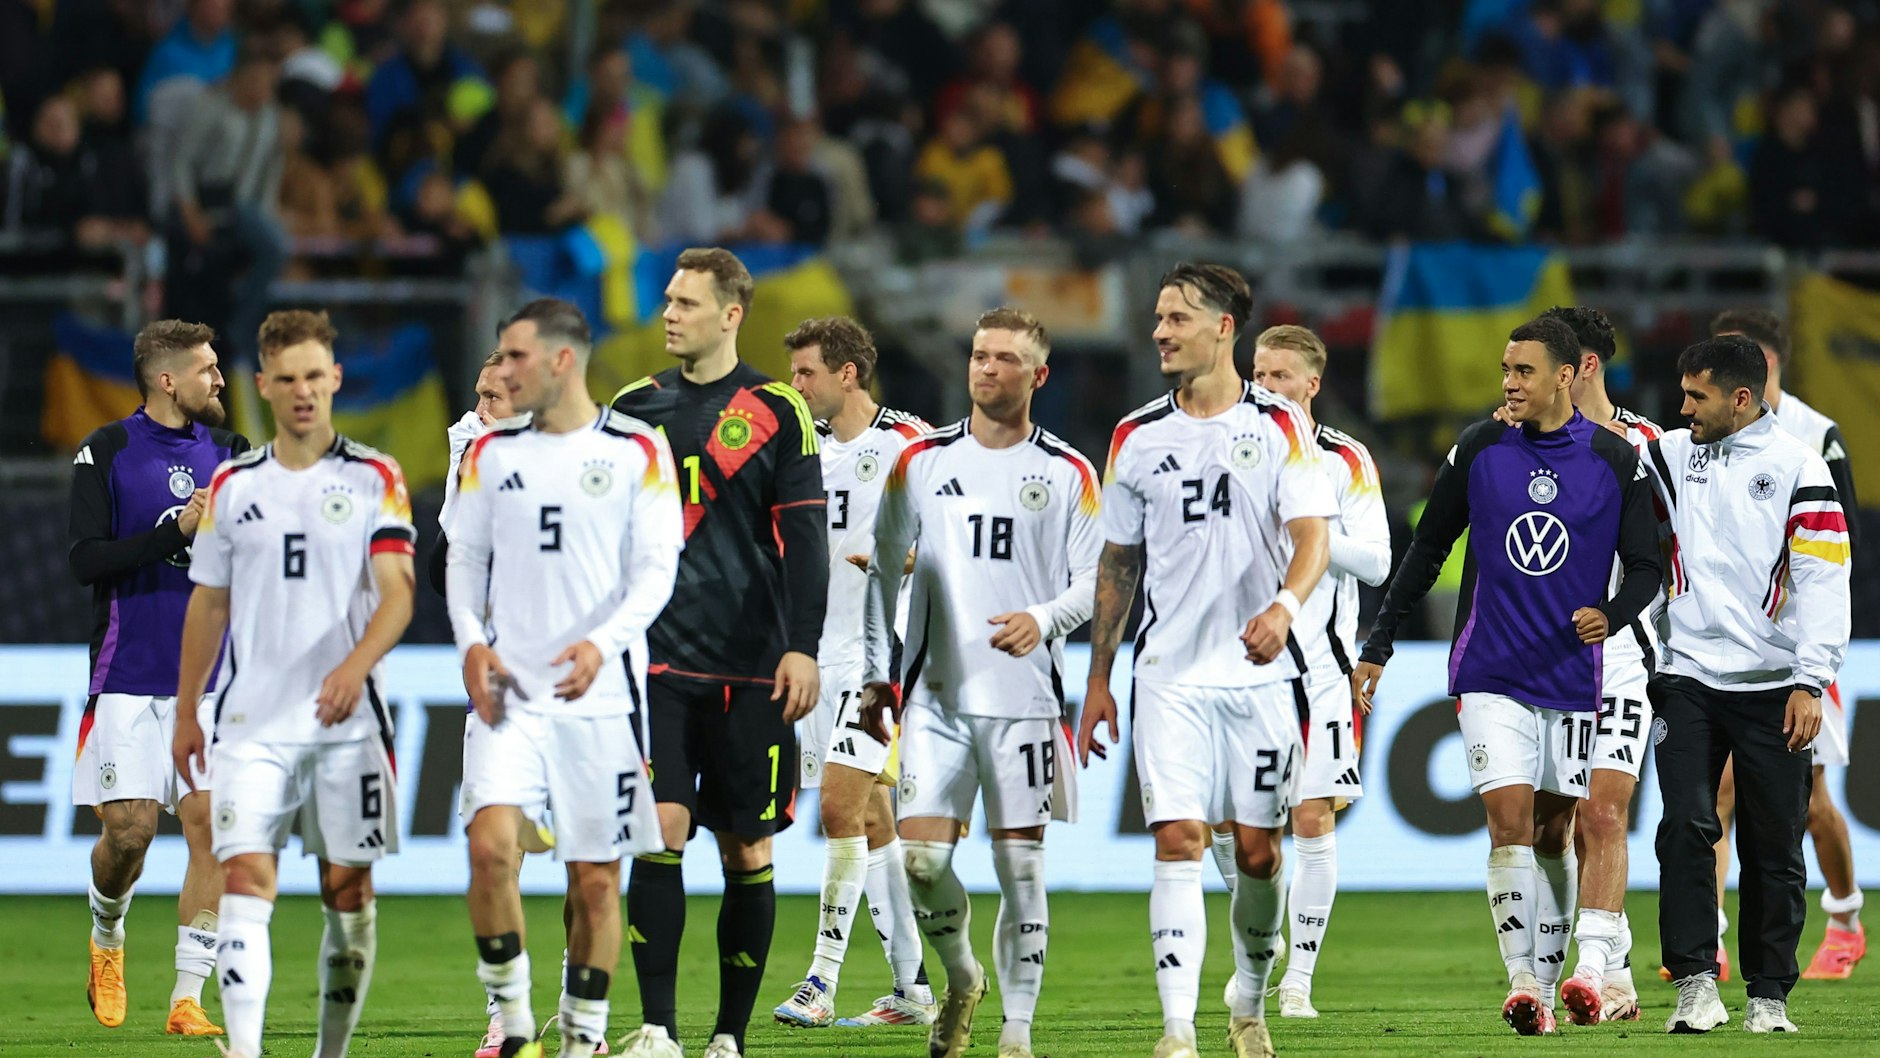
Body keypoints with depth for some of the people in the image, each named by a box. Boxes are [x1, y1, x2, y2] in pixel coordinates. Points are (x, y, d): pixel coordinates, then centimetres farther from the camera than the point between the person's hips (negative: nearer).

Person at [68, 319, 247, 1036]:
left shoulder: (232, 453, 9)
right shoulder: (107, 452, -2)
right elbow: (85, 559, -10)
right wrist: (176, 531, -18)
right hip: (129, 675, -3)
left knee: (210, 828, -7)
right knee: (128, 830, -7)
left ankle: (188, 998, -3)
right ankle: (106, 941, 25)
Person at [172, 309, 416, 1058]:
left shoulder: (374, 479, 0)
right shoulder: (232, 486, 8)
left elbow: (396, 594, -9)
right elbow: (208, 604, 16)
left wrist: (357, 665, -27)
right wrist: (185, 712, 15)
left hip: (347, 721, -1)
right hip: (253, 721, 1)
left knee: (347, 888, 4)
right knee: (245, 878, -12)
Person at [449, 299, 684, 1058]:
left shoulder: (637, 451, -2)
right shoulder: (492, 452, 9)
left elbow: (657, 567, -6)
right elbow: (465, 556, 14)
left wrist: (603, 642, -22)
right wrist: (471, 640, -4)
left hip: (601, 698, -2)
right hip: (509, 692, 2)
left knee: (595, 879, 2)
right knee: (490, 844, -18)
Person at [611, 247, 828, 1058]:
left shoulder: (777, 413, 1)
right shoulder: (634, 409, 10)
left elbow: (804, 535, -1)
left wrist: (803, 647, -9)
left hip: (751, 670, -2)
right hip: (656, 658, 2)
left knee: (747, 850, 2)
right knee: (658, 830, -11)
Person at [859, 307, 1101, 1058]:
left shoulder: (1068, 474, 4)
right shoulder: (921, 462, 8)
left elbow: (1094, 583, 3)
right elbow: (884, 571, 14)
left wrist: (1044, 618, -17)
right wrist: (877, 675, 8)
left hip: (1026, 693, -1)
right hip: (935, 692, 1)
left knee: (1020, 864, -1)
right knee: (921, 856, -8)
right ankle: (961, 979, 19)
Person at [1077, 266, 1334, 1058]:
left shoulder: (1280, 426, 0)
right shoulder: (1137, 438, 7)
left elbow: (1312, 537, -9)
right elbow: (1118, 562, 14)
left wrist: (1284, 605, -30)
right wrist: (1097, 679, 11)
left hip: (1260, 670, -1)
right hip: (1170, 674, 1)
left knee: (1258, 851, 4)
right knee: (1178, 840, -11)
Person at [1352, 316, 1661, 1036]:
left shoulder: (1615, 461, -1)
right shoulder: (1478, 450, 2)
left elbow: (1645, 565, 5)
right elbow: (1427, 552, 10)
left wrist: (1613, 614, -17)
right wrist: (1378, 645, 9)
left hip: (1571, 675, 1)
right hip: (1490, 673, 0)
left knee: (1552, 834, 8)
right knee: (1510, 820, -14)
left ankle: (1548, 981, 18)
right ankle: (1520, 981, -17)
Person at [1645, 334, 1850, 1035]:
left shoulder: (1797, 466, -1)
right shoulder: (1672, 456, 10)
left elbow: (1824, 579, -4)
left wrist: (1811, 682, -10)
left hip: (1772, 687, -2)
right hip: (1688, 680, 2)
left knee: (1773, 848, 3)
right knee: (1686, 826, -13)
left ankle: (1769, 994, 13)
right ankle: (1696, 983, -12)